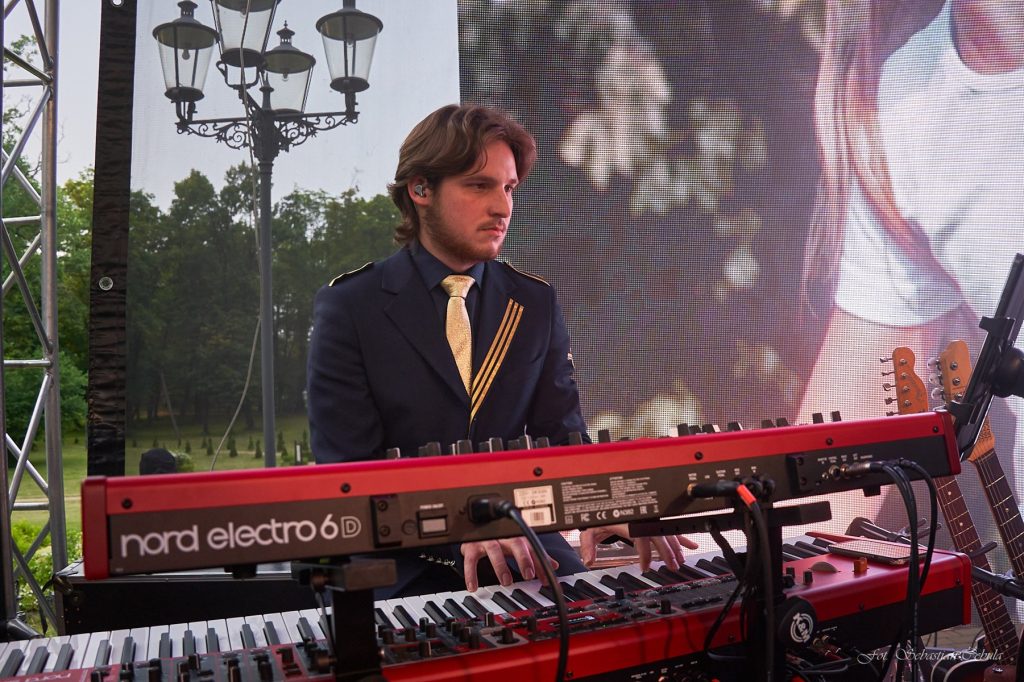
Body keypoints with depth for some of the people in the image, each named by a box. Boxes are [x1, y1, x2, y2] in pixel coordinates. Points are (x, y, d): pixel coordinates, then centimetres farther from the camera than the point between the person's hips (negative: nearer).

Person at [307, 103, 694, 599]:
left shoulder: (535, 304, 7)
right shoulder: (348, 308, -5)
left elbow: (563, 439, 3)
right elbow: (346, 468, -12)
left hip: (519, 549, 4)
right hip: (401, 566, -3)